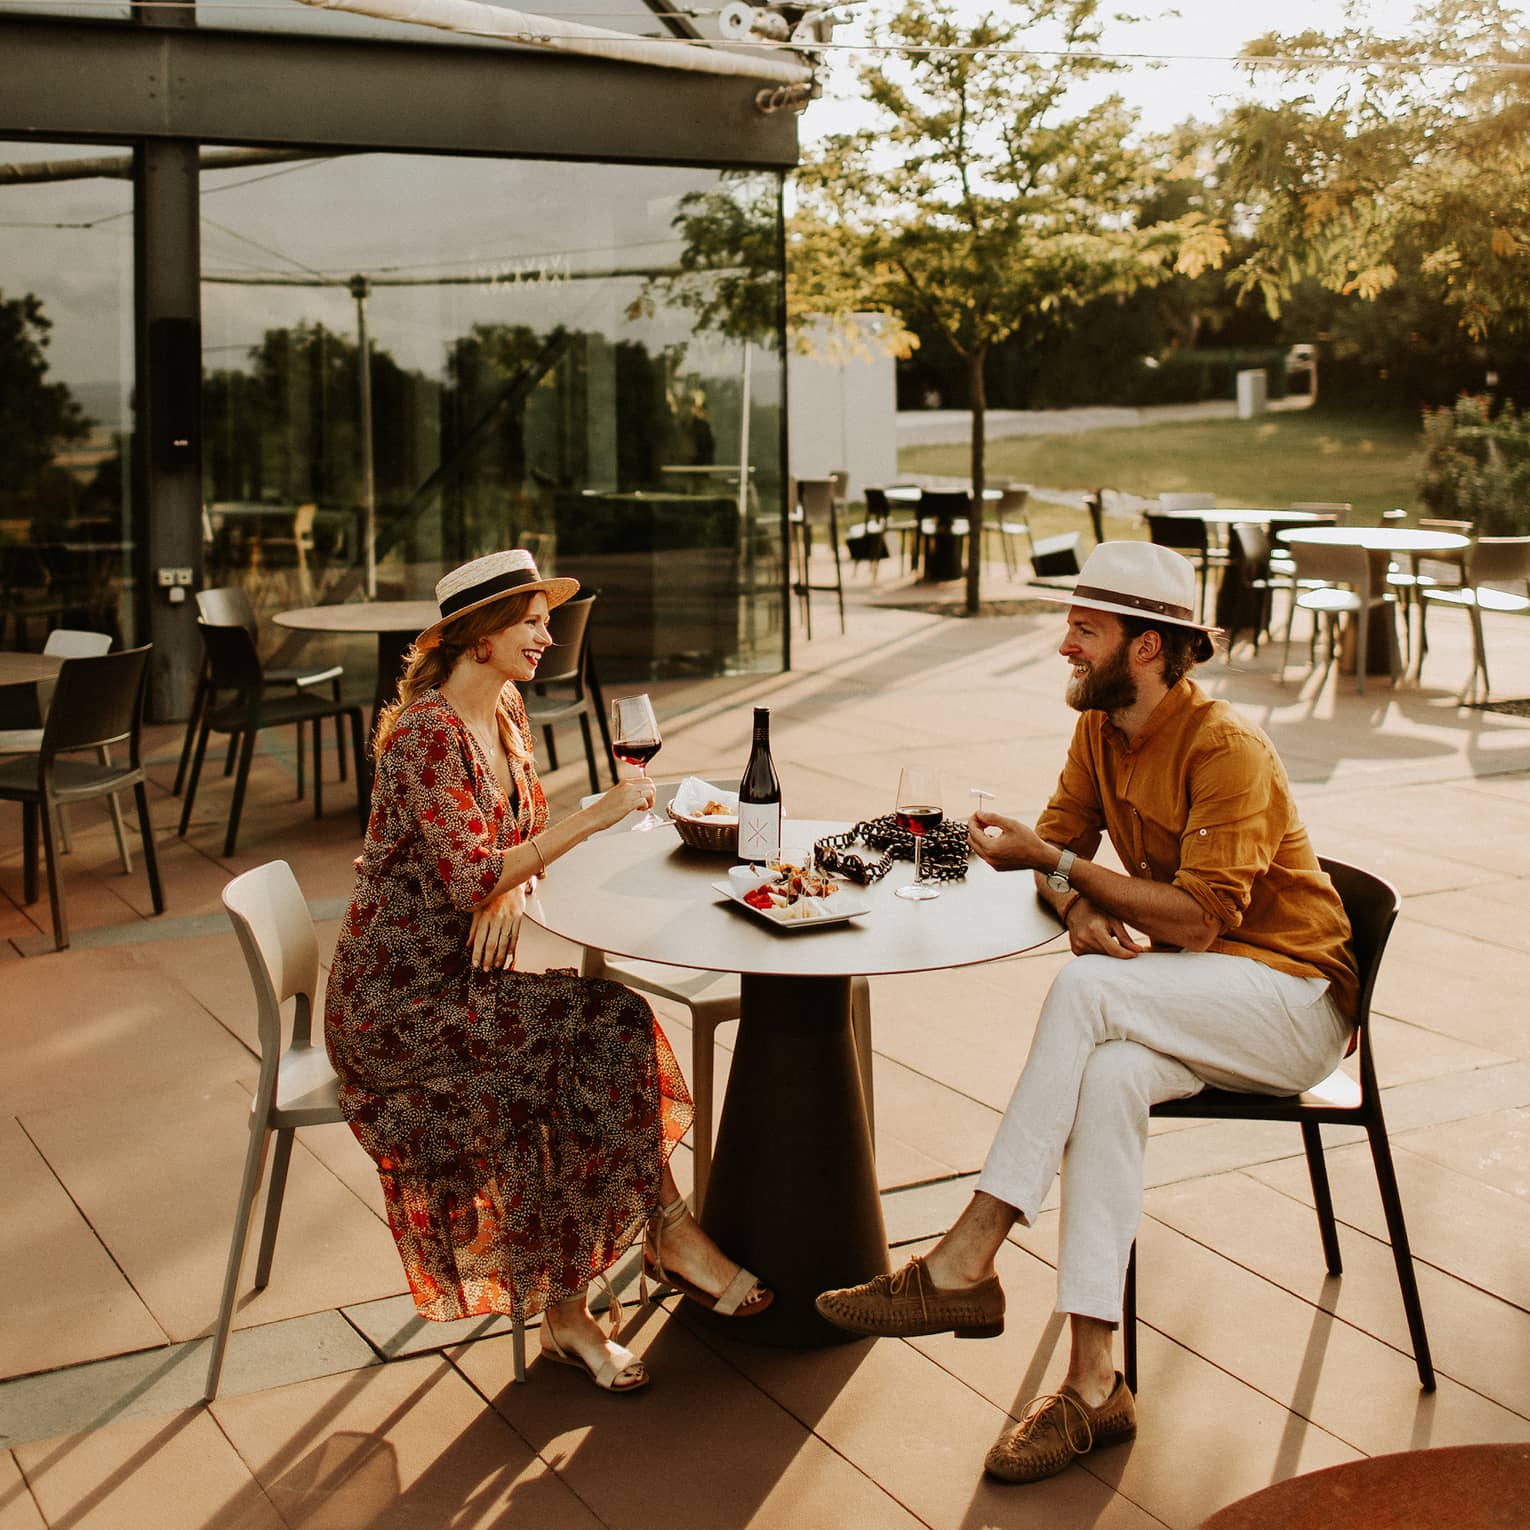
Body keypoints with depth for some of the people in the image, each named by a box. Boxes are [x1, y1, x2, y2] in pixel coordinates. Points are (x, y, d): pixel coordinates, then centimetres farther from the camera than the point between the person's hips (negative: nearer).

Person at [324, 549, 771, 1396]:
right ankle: (666, 1231, -2)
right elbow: (466, 880, -26)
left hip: (458, 980, 8)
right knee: (612, 1024, -20)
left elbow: (524, 837, 15)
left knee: (599, 1049, -16)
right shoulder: (427, 734, -19)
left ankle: (566, 1311, -10)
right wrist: (592, 819, -25)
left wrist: (508, 890, -8)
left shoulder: (506, 714, 9)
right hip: (397, 1001, -8)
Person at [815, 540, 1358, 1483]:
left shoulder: (1226, 750, -20)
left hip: (1293, 994, -6)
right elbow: (1059, 850, 8)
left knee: (1089, 989, -32)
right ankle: (1095, 1385, -29)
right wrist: (1081, 910, -16)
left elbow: (1195, 921, -26)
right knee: (1106, 1078, -29)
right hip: (1189, 1005, 6)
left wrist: (1050, 860, -22)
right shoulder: (1100, 732, 5)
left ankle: (964, 1266, -30)